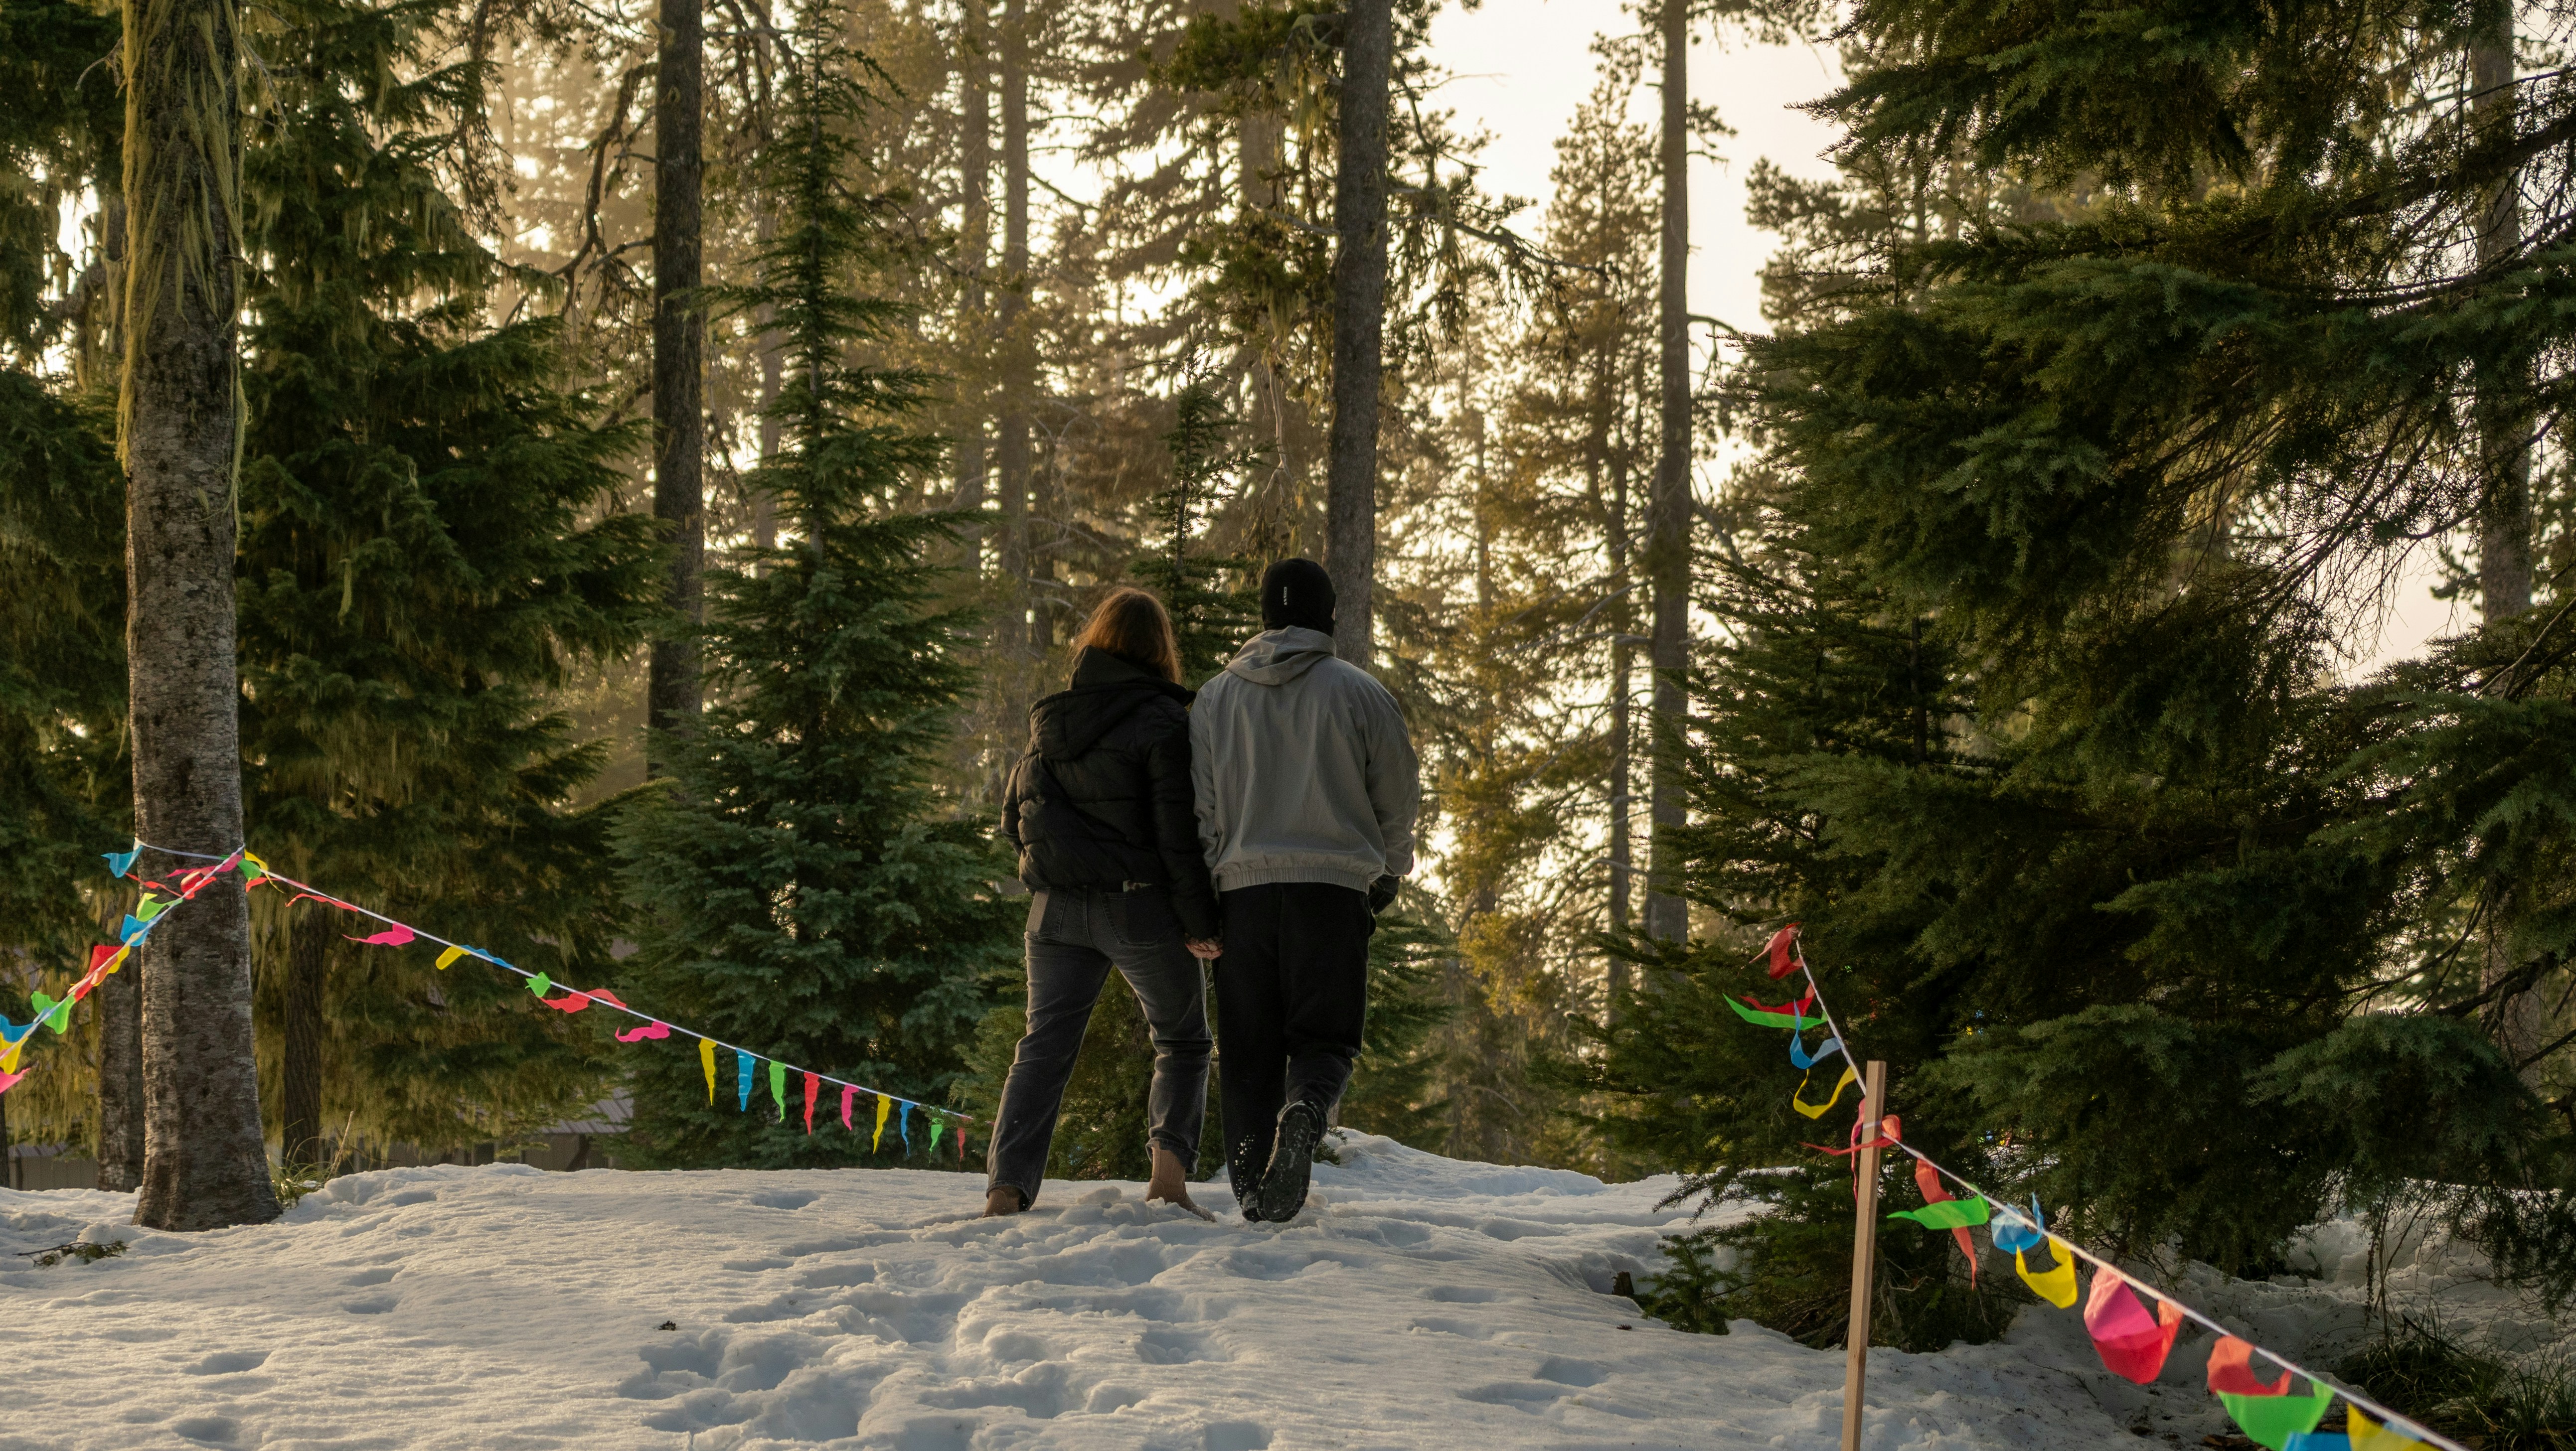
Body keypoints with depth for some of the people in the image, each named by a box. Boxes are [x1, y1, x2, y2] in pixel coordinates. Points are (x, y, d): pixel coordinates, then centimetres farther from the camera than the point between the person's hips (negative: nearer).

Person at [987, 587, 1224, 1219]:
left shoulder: (1050, 718, 7)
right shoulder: (1162, 722, -10)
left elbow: (1014, 819, 12)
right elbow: (1180, 832, -15)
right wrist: (1201, 922, -10)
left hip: (1057, 909, 4)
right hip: (1142, 909, -4)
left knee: (1044, 1047, 7)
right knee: (1183, 1043, 13)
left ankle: (1007, 1187, -6)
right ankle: (1170, 1166, -4)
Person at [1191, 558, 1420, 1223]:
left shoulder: (1215, 696, 9)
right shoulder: (1359, 693, 2)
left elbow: (1197, 806, 7)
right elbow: (1398, 796, 8)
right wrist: (1388, 872, 25)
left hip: (1242, 887, 2)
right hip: (1334, 887, -2)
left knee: (1250, 1046, 8)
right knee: (1324, 1035, 4)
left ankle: (1252, 1182, 0)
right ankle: (1305, 1111, -28)